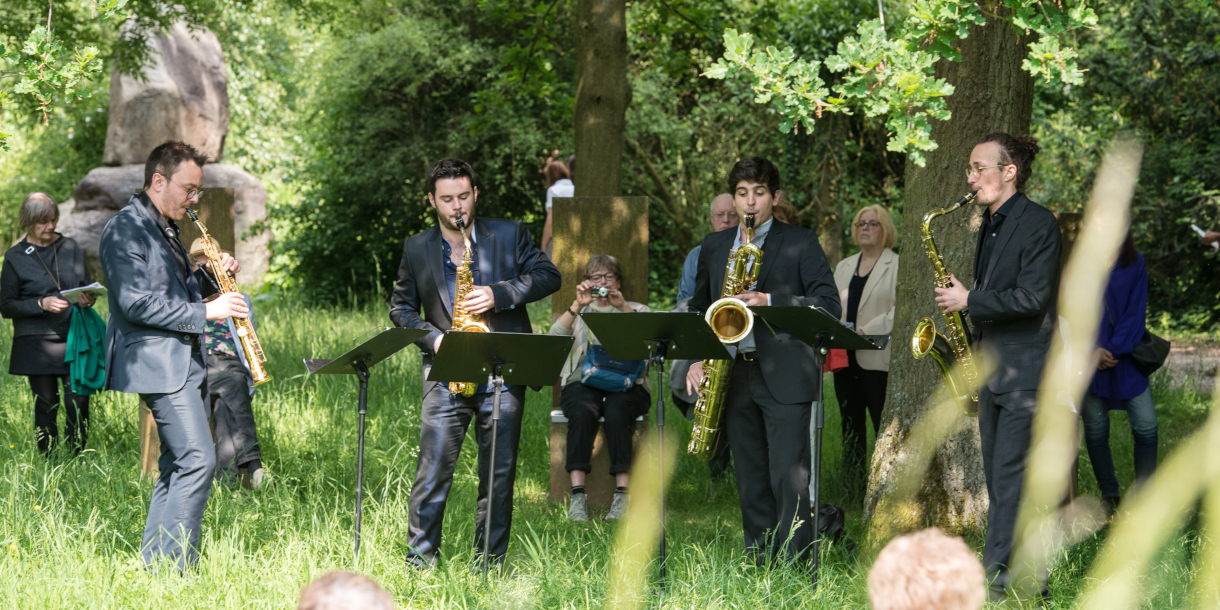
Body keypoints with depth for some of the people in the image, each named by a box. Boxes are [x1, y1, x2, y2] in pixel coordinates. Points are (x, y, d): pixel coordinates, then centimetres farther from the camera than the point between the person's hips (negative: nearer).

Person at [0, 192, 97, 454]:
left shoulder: (71, 248, 10)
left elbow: (88, 285, 18)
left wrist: (88, 299, -7)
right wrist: (41, 304, -16)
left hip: (73, 338, 2)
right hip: (37, 342, -1)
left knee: (78, 403, -7)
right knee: (46, 406, 1)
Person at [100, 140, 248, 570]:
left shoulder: (164, 230, 19)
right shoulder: (125, 229, -12)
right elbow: (136, 303, -20)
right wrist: (206, 312, -19)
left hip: (185, 364, 10)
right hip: (157, 365, -10)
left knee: (177, 465, 9)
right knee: (198, 460, -15)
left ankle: (154, 565, 13)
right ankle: (175, 566, -12)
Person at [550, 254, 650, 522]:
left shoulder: (638, 310, 19)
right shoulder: (579, 312, 22)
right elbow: (555, 337, -1)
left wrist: (623, 308, -15)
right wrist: (578, 306, -14)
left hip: (626, 387, -1)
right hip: (583, 383, 1)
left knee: (615, 412, -35)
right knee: (583, 412, -34)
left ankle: (622, 495, -38)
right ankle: (578, 495, -39)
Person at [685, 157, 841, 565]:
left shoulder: (800, 243, 3)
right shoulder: (713, 247, 17)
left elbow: (829, 305, -5)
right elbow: (699, 309, 24)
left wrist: (770, 301, -17)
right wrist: (696, 359, 7)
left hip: (785, 377, -5)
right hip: (732, 375, 5)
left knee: (789, 479, -10)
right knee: (751, 482, 8)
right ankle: (759, 567, 13)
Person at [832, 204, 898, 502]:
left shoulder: (898, 265, 1)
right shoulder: (844, 267, 20)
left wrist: (866, 331, -19)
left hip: (878, 359, -6)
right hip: (846, 359, 6)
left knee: (886, 430, -8)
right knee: (851, 429, 8)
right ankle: (853, 495, 12)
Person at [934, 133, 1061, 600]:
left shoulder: (1038, 224, -11)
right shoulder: (990, 224, 17)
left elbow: (1032, 298, -19)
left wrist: (969, 301, -13)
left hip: (1027, 370, -9)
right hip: (991, 367, 9)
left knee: (1010, 474, -11)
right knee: (998, 476, 8)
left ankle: (1005, 575, -11)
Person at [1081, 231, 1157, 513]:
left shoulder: (1134, 263, 5)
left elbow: (1136, 311, 1)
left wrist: (1111, 349, -10)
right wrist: (1090, 352, -11)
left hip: (1126, 356, 1)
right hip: (1088, 357, -1)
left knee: (1146, 427, -7)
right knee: (1096, 430, 1)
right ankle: (1110, 497, 14)